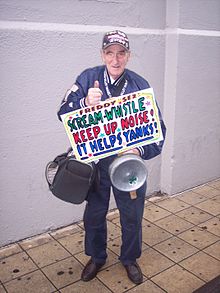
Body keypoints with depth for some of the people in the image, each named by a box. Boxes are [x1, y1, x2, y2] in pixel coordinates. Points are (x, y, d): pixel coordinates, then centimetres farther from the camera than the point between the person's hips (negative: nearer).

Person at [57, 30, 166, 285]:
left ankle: (130, 259, 43)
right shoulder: (88, 78, -8)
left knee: (132, 216, 15)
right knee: (94, 215, 17)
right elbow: (63, 112, -13)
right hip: (94, 162, 1)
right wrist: (85, 102, -33)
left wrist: (141, 151, -27)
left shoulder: (140, 85, -9)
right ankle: (96, 257, 44)